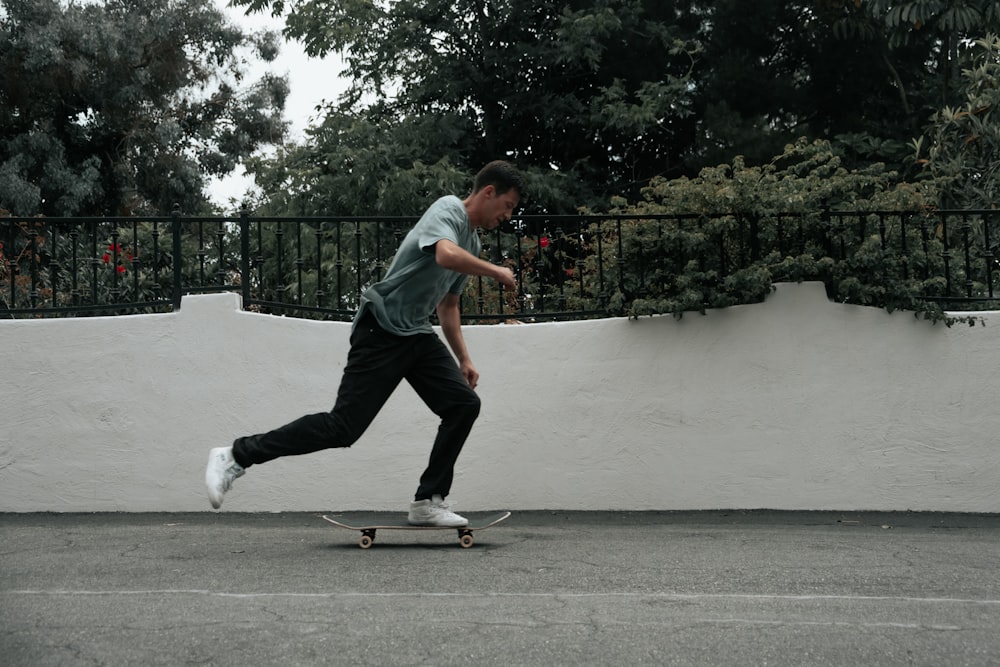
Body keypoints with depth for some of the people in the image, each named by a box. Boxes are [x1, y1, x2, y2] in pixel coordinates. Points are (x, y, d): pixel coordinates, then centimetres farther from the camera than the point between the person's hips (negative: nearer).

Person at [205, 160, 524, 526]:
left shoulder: (473, 243, 17)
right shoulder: (447, 210, -11)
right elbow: (446, 255, -34)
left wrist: (463, 358, 24)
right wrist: (497, 272, -18)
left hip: (417, 335, 9)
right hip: (381, 330, -9)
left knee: (464, 403, -5)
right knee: (342, 426, -12)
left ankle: (428, 502, 2)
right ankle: (236, 456, -2)